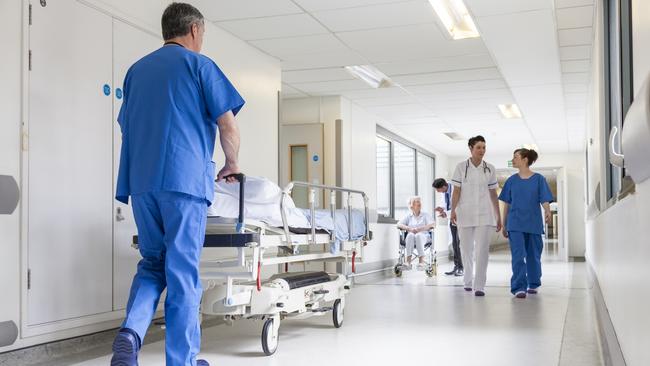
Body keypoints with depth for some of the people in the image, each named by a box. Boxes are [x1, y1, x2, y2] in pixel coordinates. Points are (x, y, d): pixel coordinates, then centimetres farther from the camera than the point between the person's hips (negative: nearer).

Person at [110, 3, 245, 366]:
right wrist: (232, 164, 14)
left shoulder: (137, 69, 21)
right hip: (185, 180, -5)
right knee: (183, 273, 1)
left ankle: (130, 332, -7)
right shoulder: (199, 65, 4)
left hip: (141, 182, 5)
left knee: (152, 263, 15)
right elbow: (228, 124, -2)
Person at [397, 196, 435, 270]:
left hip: (423, 236, -1)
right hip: (411, 238, 1)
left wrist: (420, 229, -15)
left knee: (418, 235, -37)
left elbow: (433, 224, -2)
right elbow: (399, 224, 5)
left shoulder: (425, 215, 16)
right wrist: (409, 228, -13)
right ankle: (408, 260, -43)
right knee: (410, 235, -35)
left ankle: (421, 260, -42)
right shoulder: (408, 216, 19)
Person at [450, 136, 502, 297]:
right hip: (465, 213, 0)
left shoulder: (490, 168, 6)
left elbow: (493, 194, 10)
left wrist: (498, 216, 10)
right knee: (466, 249, 8)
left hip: (484, 214, 0)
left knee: (482, 249, -11)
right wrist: (453, 211, -14)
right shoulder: (461, 167, 1)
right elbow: (456, 191, -1)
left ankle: (479, 286, -10)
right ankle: (468, 280, 28)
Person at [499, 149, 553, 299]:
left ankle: (533, 284, 28)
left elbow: (545, 200, -6)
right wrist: (504, 225, 12)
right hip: (515, 225, 1)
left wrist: (547, 212, -28)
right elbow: (507, 204, 12)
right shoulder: (512, 180, 7)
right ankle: (519, 287, -10)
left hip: (533, 224, 0)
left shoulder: (538, 179, 0)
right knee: (518, 256, -9)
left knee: (533, 256, 10)